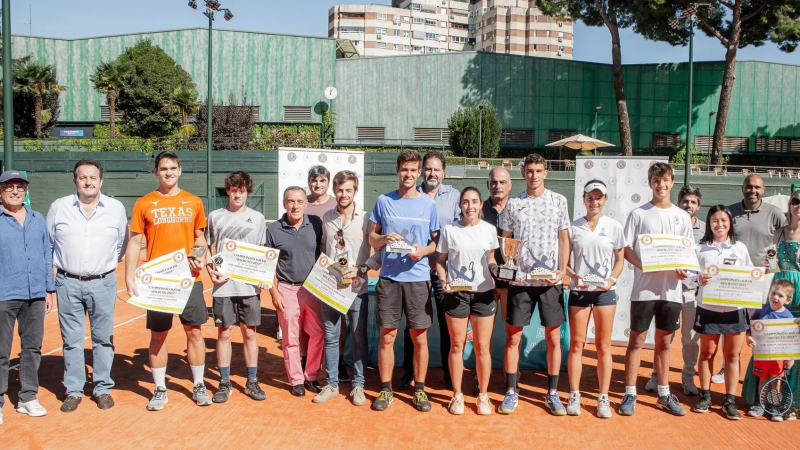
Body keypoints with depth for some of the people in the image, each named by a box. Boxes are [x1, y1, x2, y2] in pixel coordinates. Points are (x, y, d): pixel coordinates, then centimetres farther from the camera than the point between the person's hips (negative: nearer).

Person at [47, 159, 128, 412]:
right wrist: (56, 267, 10)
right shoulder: (59, 207, 3)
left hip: (103, 283, 0)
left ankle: (103, 389, 16)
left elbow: (122, 244, 13)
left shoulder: (116, 208, 2)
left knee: (103, 338, 4)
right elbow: (47, 243, 12)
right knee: (71, 339, 6)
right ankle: (73, 391, 16)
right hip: (68, 283, 1)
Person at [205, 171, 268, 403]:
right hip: (223, 285, 0)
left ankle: (252, 382, 16)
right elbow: (209, 249, 10)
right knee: (224, 333, 4)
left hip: (249, 285, 0)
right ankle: (225, 383, 15)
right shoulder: (216, 216, 5)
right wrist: (211, 271, -8)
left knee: (249, 332, 6)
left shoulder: (257, 218, 6)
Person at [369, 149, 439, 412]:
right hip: (389, 277, 0)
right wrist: (384, 238, -12)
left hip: (418, 277, 0)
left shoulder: (428, 204, 5)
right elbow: (372, 237, 9)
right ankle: (385, 390, 18)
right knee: (387, 336, 4)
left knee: (419, 337, 4)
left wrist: (424, 250, -11)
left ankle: (419, 390, 19)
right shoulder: (383, 201, 5)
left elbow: (437, 241, 9)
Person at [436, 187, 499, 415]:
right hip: (456, 293, -1)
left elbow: (491, 258, 14)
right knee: (457, 345, 7)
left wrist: (496, 269, -6)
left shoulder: (489, 230, 4)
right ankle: (457, 395, 20)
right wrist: (444, 281, -10)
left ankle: (483, 395, 18)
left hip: (484, 293, 1)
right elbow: (440, 260, 5)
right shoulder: (449, 230, 1)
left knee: (482, 347, 4)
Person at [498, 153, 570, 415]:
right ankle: (511, 392, 15)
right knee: (513, 336, 3)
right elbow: (506, 241, 8)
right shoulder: (513, 204, 6)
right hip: (520, 279, 0)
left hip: (550, 280, 0)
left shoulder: (558, 201, 5)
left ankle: (552, 393, 17)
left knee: (553, 337, 4)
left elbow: (564, 238, 6)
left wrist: (562, 270, -6)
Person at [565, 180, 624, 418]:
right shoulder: (573, 227, 3)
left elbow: (620, 259, 7)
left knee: (603, 345, 4)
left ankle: (603, 398, 13)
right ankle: (574, 396, 13)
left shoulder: (614, 227, 3)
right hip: (578, 291, 0)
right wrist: (573, 275, -12)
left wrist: (612, 279, -9)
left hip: (605, 291, 0)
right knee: (576, 344, 3)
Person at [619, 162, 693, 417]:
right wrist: (643, 265, -19)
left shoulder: (682, 217, 9)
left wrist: (683, 269, -10)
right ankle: (630, 394, 9)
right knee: (637, 340, 2)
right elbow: (626, 249, -1)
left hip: (671, 289, 3)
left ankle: (664, 394, 23)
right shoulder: (638, 214, 1)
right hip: (644, 288, -3)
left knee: (664, 342, 13)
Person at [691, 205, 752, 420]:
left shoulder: (740, 248, 6)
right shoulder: (701, 249, 1)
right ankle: (705, 397, 20)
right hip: (708, 308, -1)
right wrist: (699, 280, -20)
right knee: (707, 353, 9)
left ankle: (730, 401, 13)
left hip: (735, 309, 1)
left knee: (732, 355, 6)